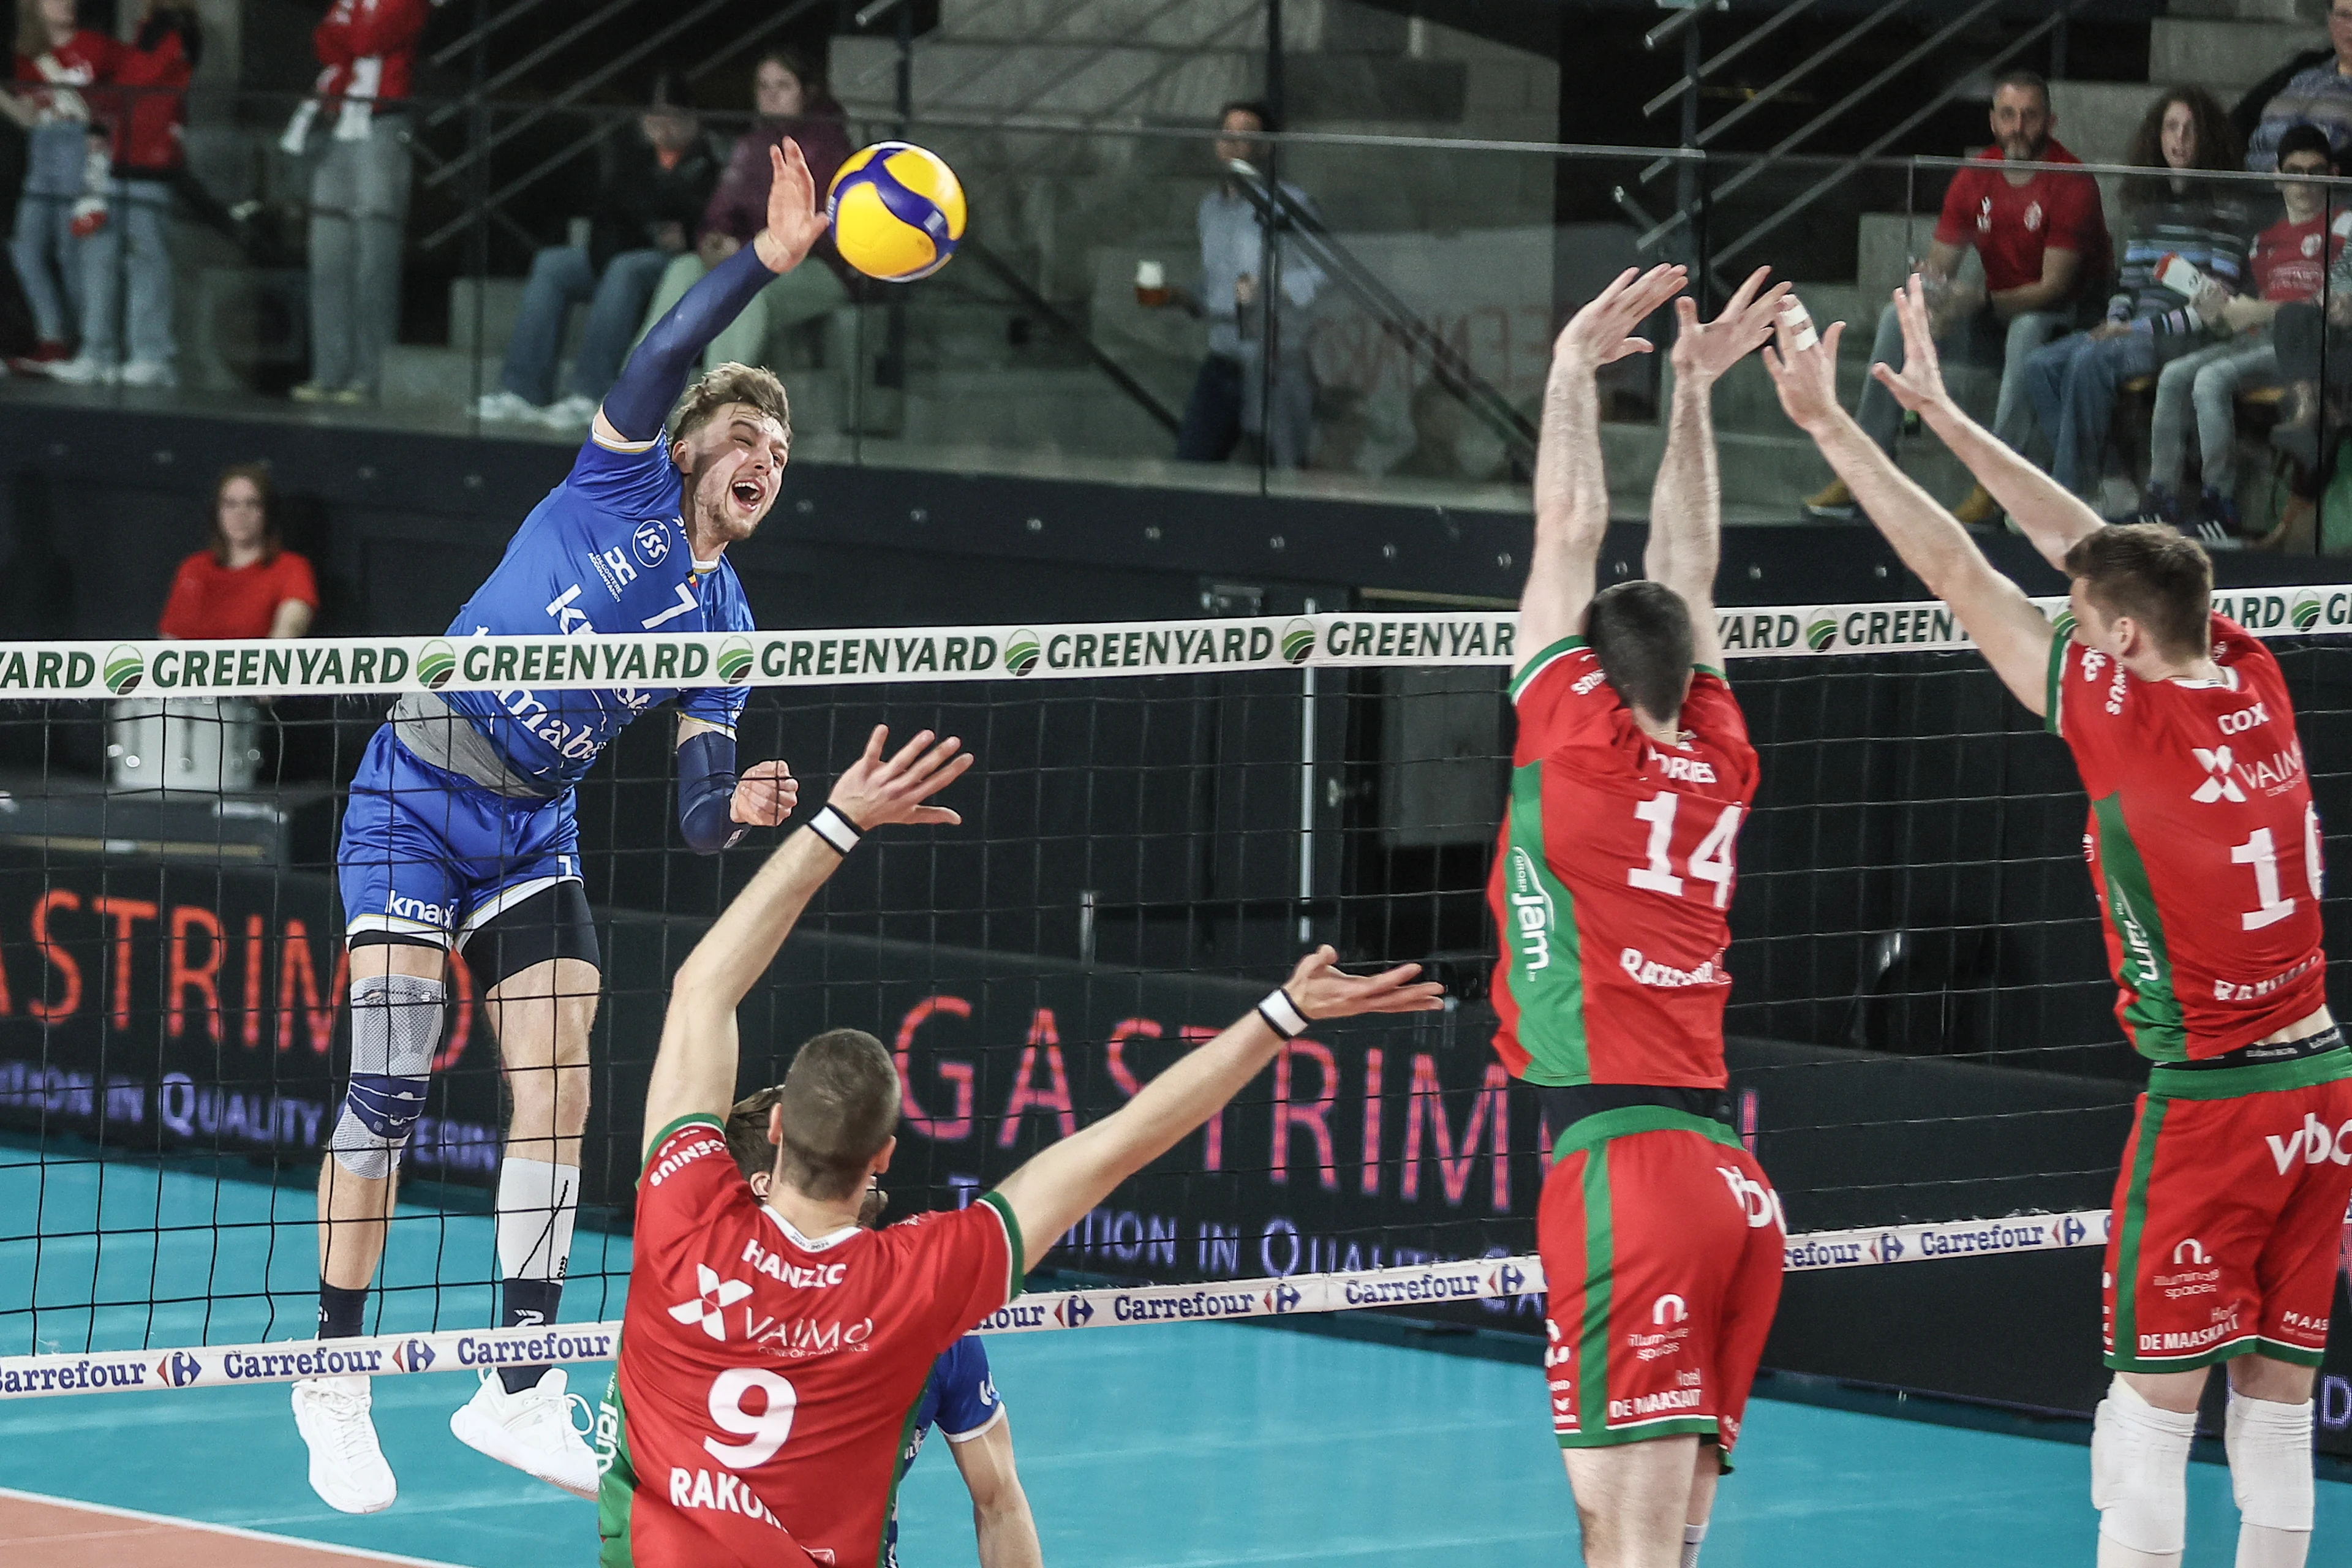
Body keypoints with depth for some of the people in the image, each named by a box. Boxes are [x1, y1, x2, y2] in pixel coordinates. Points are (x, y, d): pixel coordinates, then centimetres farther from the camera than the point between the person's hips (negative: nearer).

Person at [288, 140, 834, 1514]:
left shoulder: (724, 627, 8)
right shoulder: (624, 485, -4)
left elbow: (697, 810, 2)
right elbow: (665, 358, -23)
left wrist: (739, 810, -20)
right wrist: (771, 261, -33)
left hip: (535, 831, 6)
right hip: (416, 796, -6)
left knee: (559, 1096, -5)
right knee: (389, 1090, -11)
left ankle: (521, 1391, 3)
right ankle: (335, 1382, 0)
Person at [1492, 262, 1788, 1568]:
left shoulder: (1575, 745, 0)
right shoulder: (1717, 763, 14)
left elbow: (1569, 531, 7)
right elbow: (1684, 571, 26)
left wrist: (1578, 363, 17)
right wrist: (1692, 389, 33)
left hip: (1621, 1173, -7)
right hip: (1729, 1180, 7)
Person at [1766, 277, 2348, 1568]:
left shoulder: (2121, 717, -13)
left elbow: (1955, 574, -8)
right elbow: (2089, 546, 14)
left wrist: (1832, 428, -1)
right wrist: (1943, 416, 20)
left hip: (2211, 1102, -7)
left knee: (2152, 1394, -1)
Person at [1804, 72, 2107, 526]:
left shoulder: (2072, 185, -16)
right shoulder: (1975, 178, 2)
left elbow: (2054, 286, -22)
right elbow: (1941, 262, 1)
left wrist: (1980, 302, -36)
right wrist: (1930, 283, -25)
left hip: (2066, 321, -6)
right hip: (1994, 318, 6)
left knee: (2028, 330, -40)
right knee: (1898, 318, -13)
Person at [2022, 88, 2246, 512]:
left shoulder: (2225, 211, -3)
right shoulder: (2147, 207, 18)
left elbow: (2219, 304, -10)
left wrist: (2140, 328, -14)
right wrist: (2115, 321, -1)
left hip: (2183, 336, -7)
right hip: (2134, 330, 7)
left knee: (2089, 362, -31)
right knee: (2041, 365, -16)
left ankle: (2071, 490, -28)